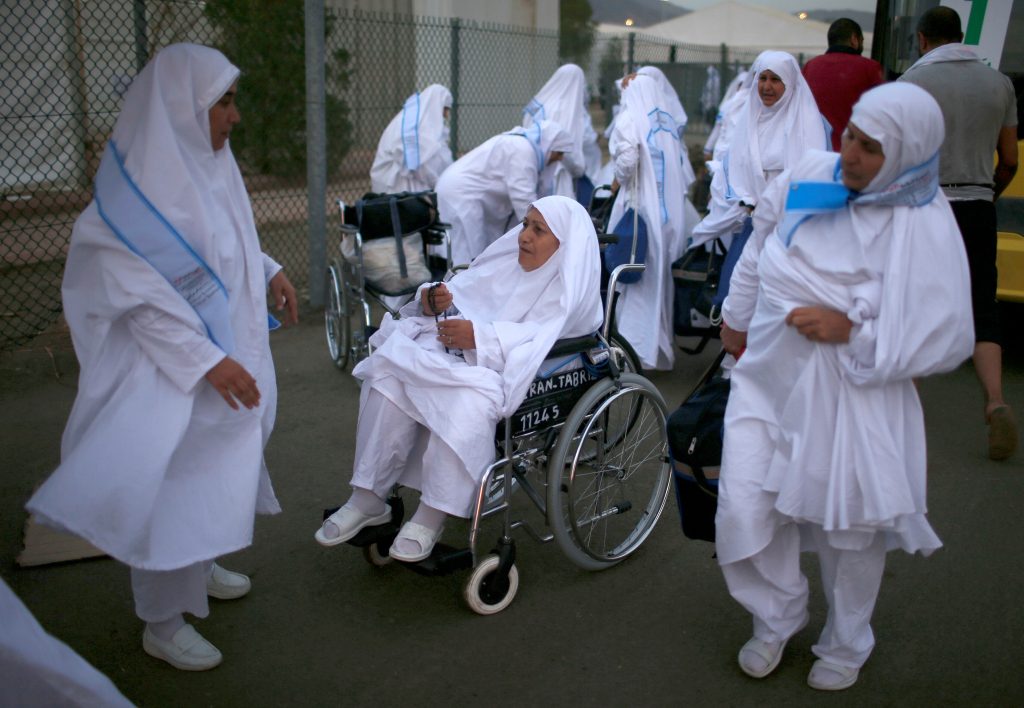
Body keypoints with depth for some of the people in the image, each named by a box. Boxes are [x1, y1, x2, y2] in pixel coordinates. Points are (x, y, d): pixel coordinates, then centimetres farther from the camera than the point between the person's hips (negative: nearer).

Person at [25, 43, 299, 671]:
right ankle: (163, 623, 21)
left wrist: (270, 271, 8)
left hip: (229, 352, 9)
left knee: (217, 467, 21)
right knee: (173, 483, 3)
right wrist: (207, 361, -26)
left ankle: (199, 567, 44)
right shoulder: (145, 182, -22)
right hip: (175, 373, -9)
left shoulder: (208, 162, 3)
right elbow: (138, 295, -24)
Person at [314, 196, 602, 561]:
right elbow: (462, 292, 15)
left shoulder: (570, 286, -4)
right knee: (388, 375, -19)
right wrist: (433, 300, -7)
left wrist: (480, 336, -29)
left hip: (513, 371, -6)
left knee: (466, 403, -38)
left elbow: (539, 338, -19)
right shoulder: (508, 257, 16)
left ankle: (432, 517, -21)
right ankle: (367, 499, -11)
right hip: (461, 353, 7)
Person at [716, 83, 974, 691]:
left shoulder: (927, 229, -15)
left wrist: (852, 331, -24)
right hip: (767, 379, 4)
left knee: (852, 531, 11)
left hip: (853, 401, -3)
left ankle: (846, 646, 41)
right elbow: (757, 252, 14)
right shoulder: (808, 176, -4)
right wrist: (736, 319, 24)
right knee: (745, 510, 0)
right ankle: (778, 618, 31)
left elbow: (948, 342, -16)